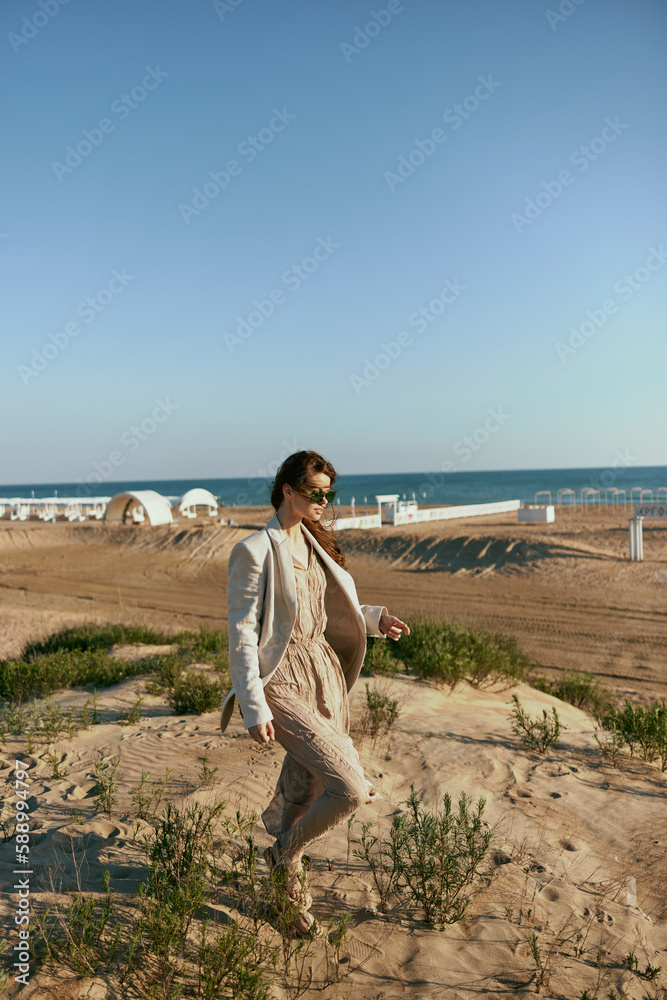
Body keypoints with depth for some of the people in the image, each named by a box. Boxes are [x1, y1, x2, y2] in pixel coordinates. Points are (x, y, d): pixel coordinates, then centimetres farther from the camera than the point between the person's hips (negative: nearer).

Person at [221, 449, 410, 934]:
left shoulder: (315, 544, 9)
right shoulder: (254, 551, -14)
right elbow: (241, 633, -14)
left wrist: (375, 619, 4)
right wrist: (253, 706, -16)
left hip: (325, 674, 7)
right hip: (283, 681, -7)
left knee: (304, 794, 18)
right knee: (351, 789, -13)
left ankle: (289, 887, 45)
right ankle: (285, 855, 16)